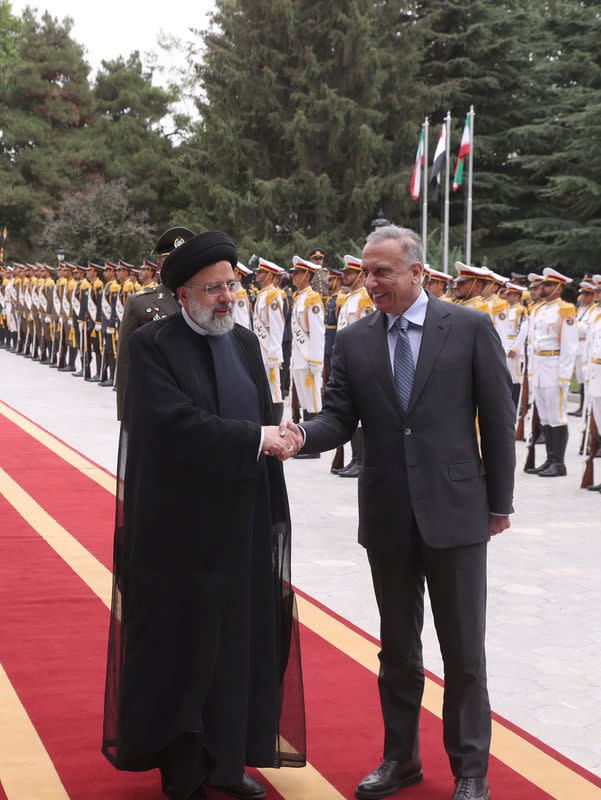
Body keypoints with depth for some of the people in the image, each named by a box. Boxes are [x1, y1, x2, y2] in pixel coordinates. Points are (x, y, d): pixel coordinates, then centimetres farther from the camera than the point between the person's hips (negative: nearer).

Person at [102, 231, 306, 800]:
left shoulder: (245, 343, 10)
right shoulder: (152, 345, -10)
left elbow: (266, 421, 10)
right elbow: (178, 423, -22)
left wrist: (275, 511, 7)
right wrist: (256, 439, -17)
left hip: (243, 522, 6)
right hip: (179, 526, -6)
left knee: (239, 640, 12)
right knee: (181, 646, 5)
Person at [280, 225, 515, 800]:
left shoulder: (470, 329, -5)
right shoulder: (352, 342, 3)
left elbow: (498, 417, -2)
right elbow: (339, 419, 1)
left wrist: (499, 502, -1)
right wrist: (302, 435, -22)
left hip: (454, 511, -3)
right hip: (387, 516, 3)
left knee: (463, 650, 5)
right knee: (397, 646, 15)